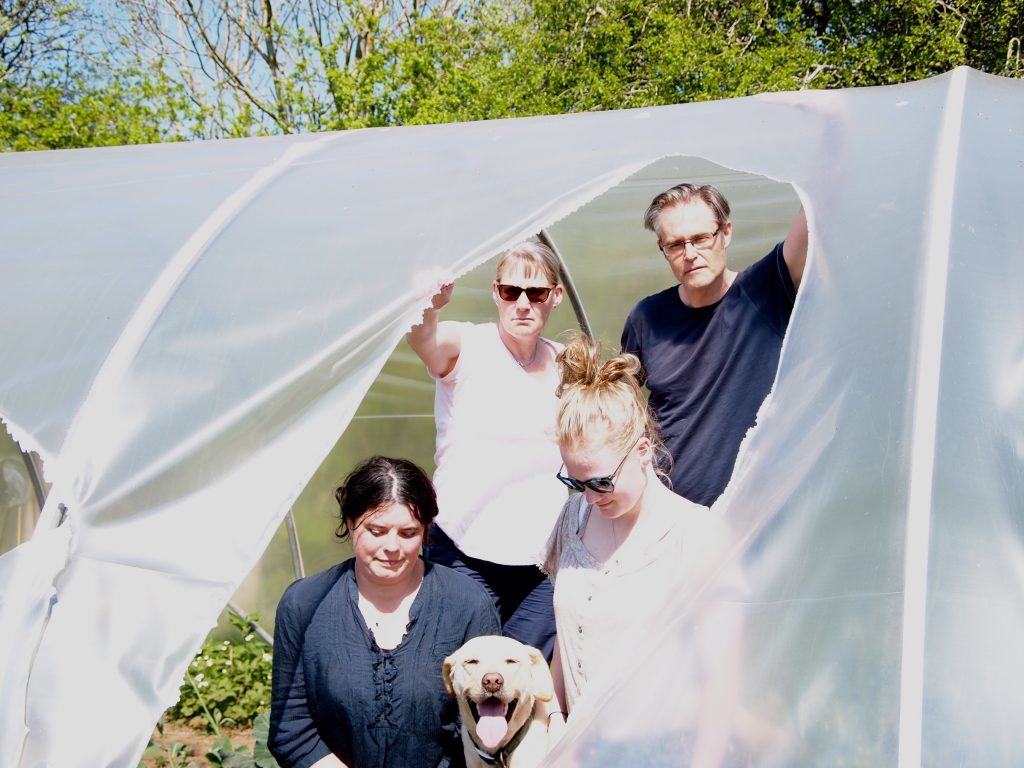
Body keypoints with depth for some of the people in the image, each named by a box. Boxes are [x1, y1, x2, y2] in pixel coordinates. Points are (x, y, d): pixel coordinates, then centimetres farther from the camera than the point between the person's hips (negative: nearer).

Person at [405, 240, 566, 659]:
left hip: (546, 562, 4)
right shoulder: (465, 347, -6)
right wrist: (428, 307, -53)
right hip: (467, 559, -4)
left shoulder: (563, 364, 8)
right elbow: (422, 336, -30)